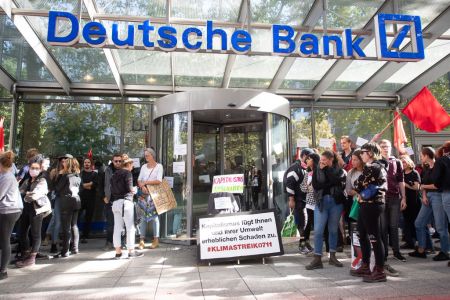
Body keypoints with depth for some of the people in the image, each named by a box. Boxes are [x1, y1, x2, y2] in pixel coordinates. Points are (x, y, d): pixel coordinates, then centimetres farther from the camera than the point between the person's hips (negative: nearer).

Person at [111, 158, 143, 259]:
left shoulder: (115, 174, 16)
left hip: (115, 202, 7)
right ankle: (131, 251, 3)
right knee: (130, 227, 0)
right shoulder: (127, 173, -5)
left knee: (117, 227, 8)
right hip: (125, 201, -7)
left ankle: (118, 251, 13)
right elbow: (130, 188, -14)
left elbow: (112, 189, 12)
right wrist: (134, 190, 5)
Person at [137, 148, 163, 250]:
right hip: (144, 194, 4)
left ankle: (156, 240, 5)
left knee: (155, 216, -1)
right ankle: (142, 240, 4)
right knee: (143, 216, 0)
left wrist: (145, 182, -10)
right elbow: (139, 180, 8)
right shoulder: (144, 167, 14)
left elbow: (159, 181, -11)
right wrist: (142, 187, -12)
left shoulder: (159, 166, 0)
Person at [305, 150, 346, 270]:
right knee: (318, 231, -5)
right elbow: (315, 185, -5)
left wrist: (326, 169, -9)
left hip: (336, 202, 0)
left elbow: (335, 181, -15)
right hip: (321, 202, 1)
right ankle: (317, 259, 1)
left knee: (333, 230, 10)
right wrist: (331, 184, -12)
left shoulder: (339, 170, 4)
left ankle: (332, 256, 24)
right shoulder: (317, 170, 7)